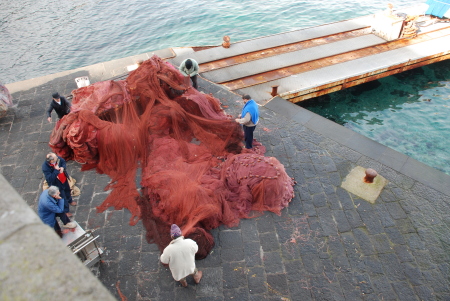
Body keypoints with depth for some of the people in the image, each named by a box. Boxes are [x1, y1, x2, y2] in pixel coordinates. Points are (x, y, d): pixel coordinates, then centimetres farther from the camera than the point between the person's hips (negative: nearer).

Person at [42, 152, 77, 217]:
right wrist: (56, 170, -40)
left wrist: (63, 167, -22)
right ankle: (66, 211, 38)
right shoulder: (45, 167, -38)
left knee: (67, 190, 32)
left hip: (64, 179, 6)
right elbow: (50, 179, -36)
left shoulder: (57, 158, -24)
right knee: (62, 197, 12)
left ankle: (70, 200, 65)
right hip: (57, 184, -6)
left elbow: (63, 161, -2)